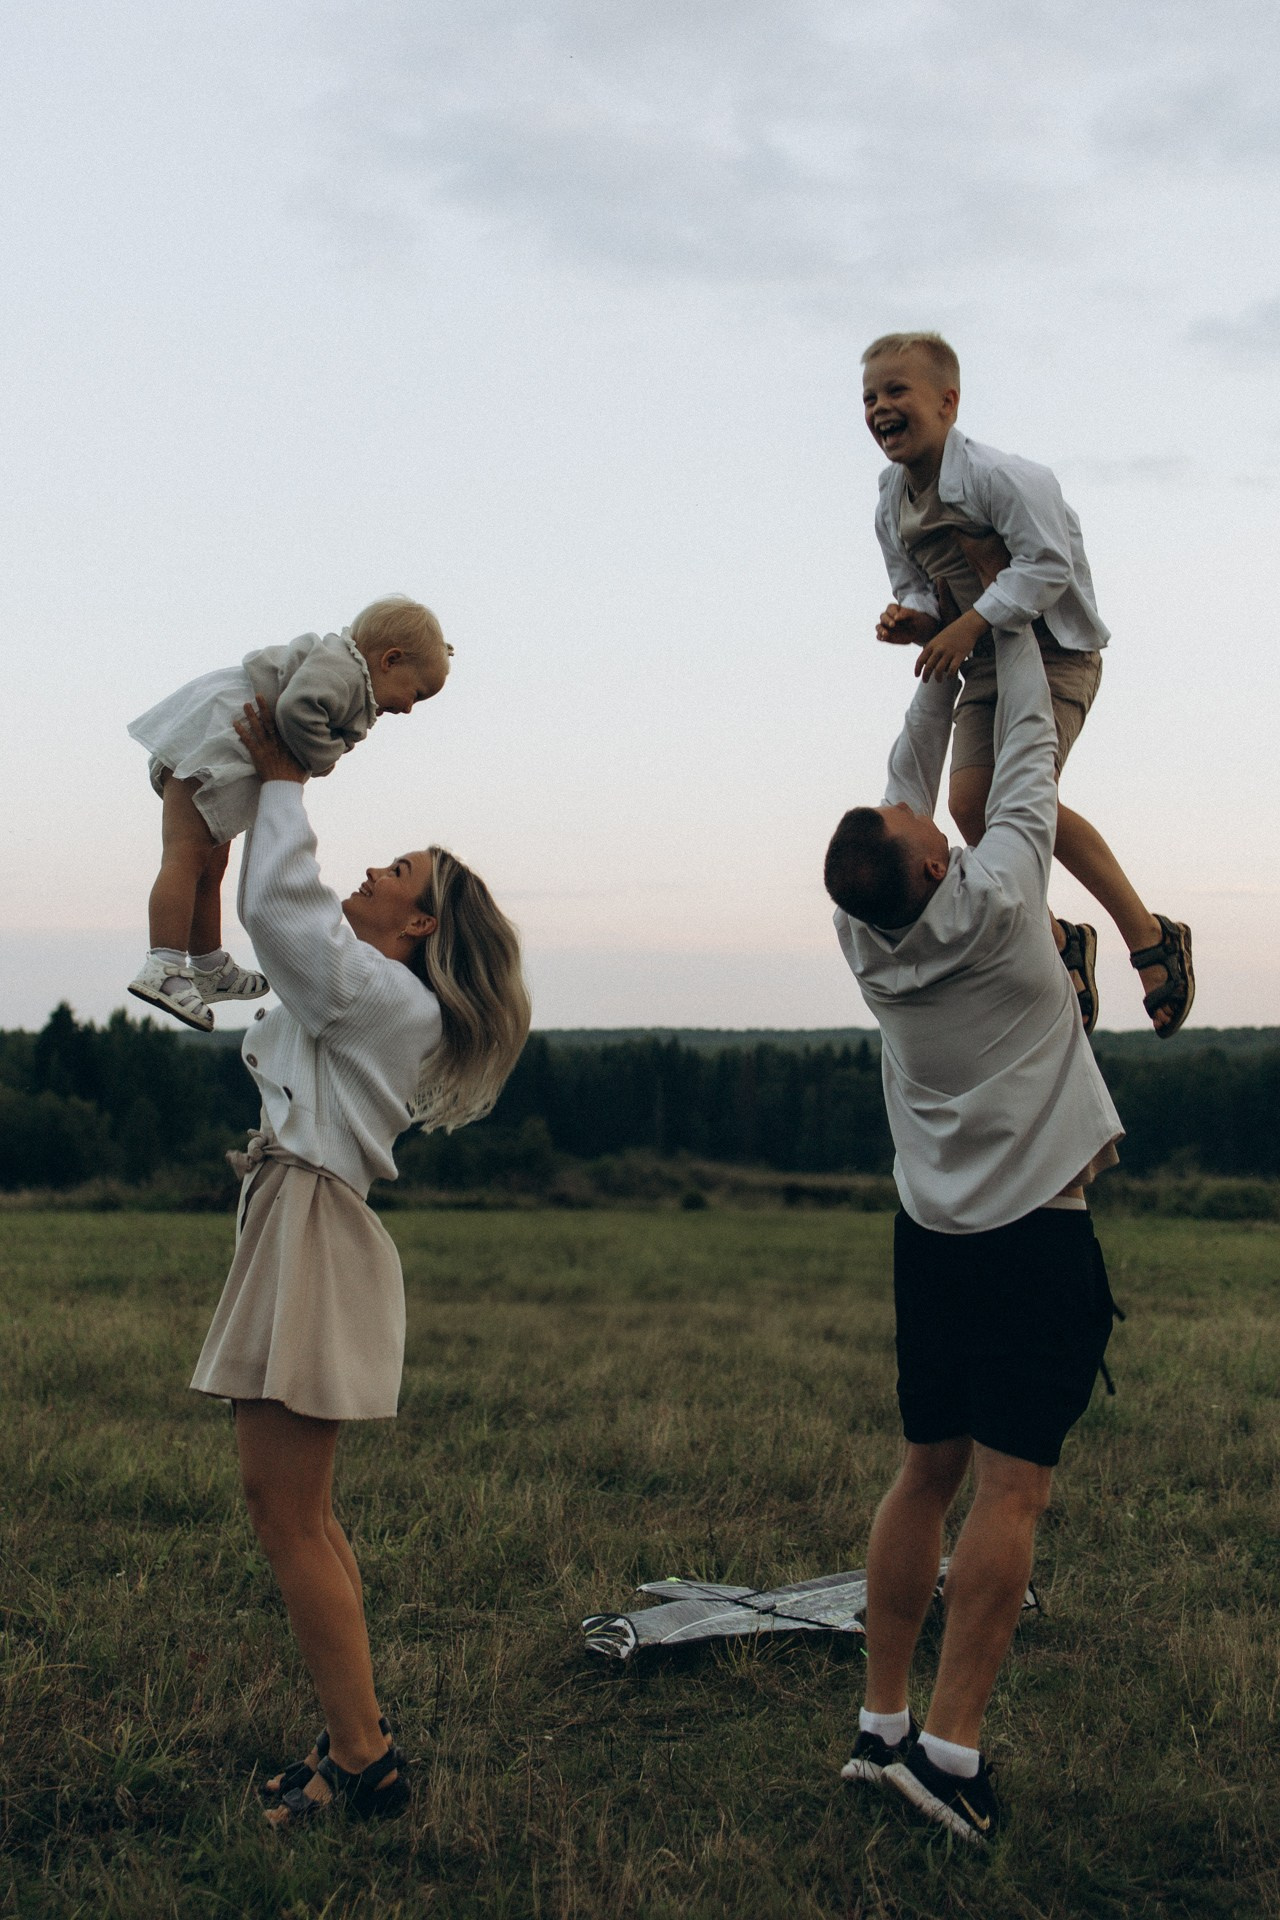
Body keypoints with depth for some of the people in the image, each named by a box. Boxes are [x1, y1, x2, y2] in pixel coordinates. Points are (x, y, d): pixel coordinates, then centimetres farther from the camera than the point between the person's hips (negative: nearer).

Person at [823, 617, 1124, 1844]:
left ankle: (881, 1724, 16)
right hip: (1035, 1237, -6)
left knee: (927, 1472, 12)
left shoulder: (864, 937, -2)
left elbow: (908, 774, 12)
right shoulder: (993, 907, -16)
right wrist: (1008, 629, 10)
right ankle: (949, 1748, -5)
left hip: (931, 1231, 7)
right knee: (1011, 1487, -4)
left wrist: (939, 669, 20)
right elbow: (1026, 758, -3)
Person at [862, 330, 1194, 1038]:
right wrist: (915, 619, -8)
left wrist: (967, 625, -26)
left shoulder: (999, 474, -18)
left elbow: (1047, 565, -23)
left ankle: (1151, 937, -10)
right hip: (983, 664, 7)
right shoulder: (891, 508, 7)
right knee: (968, 801, -9)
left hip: (1053, 650, -7)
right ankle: (1058, 943, 10)